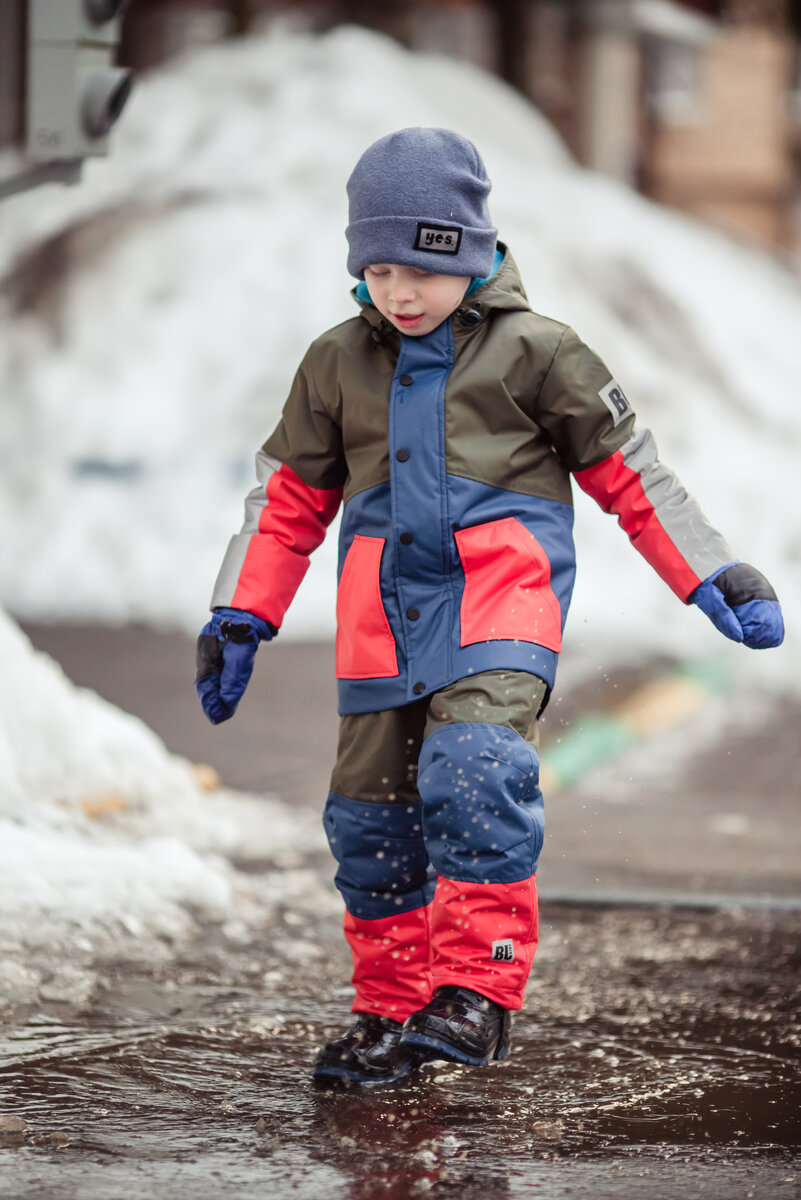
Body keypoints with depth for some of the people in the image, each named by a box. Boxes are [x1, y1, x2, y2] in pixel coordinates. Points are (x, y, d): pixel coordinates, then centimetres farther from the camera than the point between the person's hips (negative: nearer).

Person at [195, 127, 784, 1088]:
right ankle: (390, 1016, 19)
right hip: (384, 616, 5)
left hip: (500, 606, -4)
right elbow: (288, 501, 19)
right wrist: (238, 624, 14)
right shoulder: (338, 365, 12)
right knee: (370, 812, 5)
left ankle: (478, 989, -21)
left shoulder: (532, 352, 2)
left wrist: (715, 579, 6)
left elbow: (629, 473, 8)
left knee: (475, 771, -26)